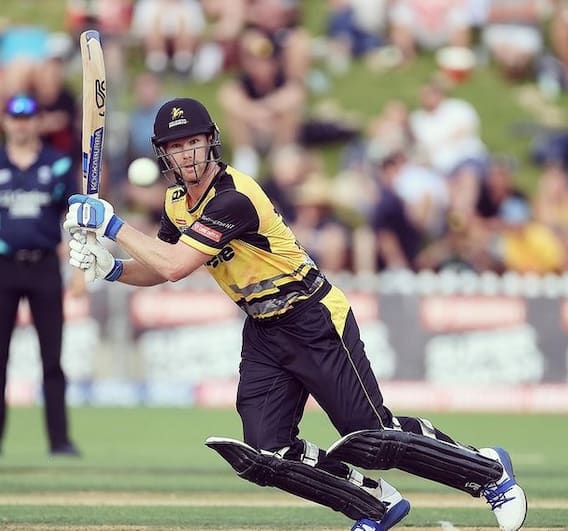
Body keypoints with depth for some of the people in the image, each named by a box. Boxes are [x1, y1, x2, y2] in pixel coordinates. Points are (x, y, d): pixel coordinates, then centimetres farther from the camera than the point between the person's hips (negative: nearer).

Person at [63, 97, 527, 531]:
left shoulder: (233, 198, -25)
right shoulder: (177, 201, 4)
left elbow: (174, 266, -31)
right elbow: (157, 271, 12)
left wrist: (112, 224, -24)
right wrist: (110, 268, -8)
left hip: (315, 321, -8)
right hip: (262, 331, 8)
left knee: (374, 441, -7)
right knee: (267, 458, -5)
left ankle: (488, 469, 14)